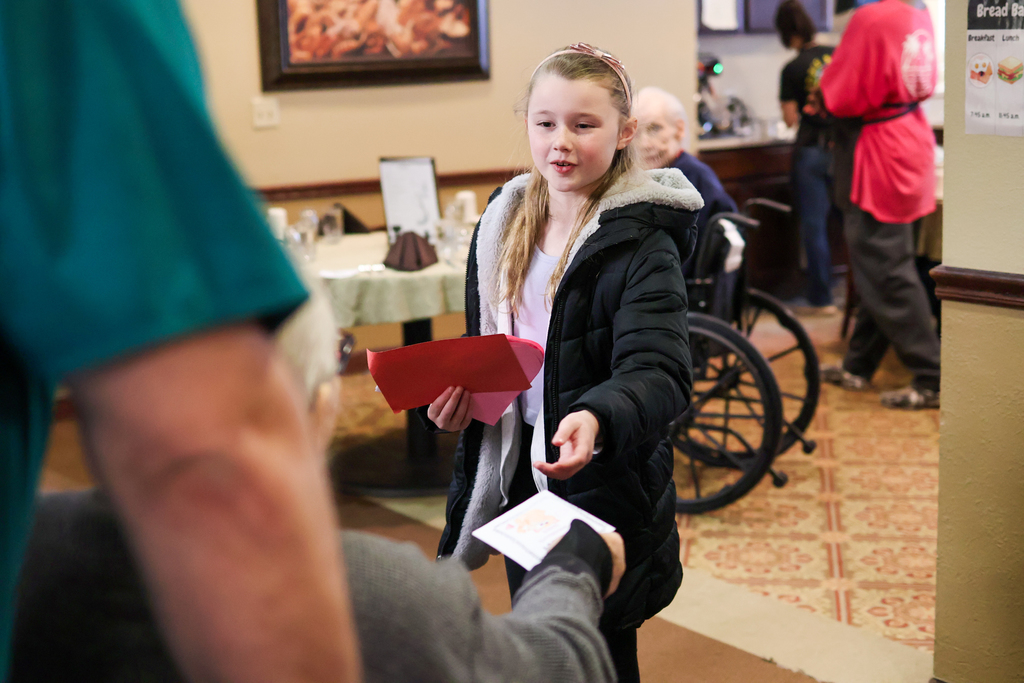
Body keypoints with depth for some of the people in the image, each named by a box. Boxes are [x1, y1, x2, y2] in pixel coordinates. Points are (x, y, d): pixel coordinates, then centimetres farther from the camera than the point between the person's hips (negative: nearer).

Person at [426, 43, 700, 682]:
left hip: (604, 482, -6)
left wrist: (597, 418, -45)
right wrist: (455, 394, -3)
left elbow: (658, 372, -26)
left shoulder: (642, 244, -16)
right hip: (517, 470, 6)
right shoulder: (504, 225, 4)